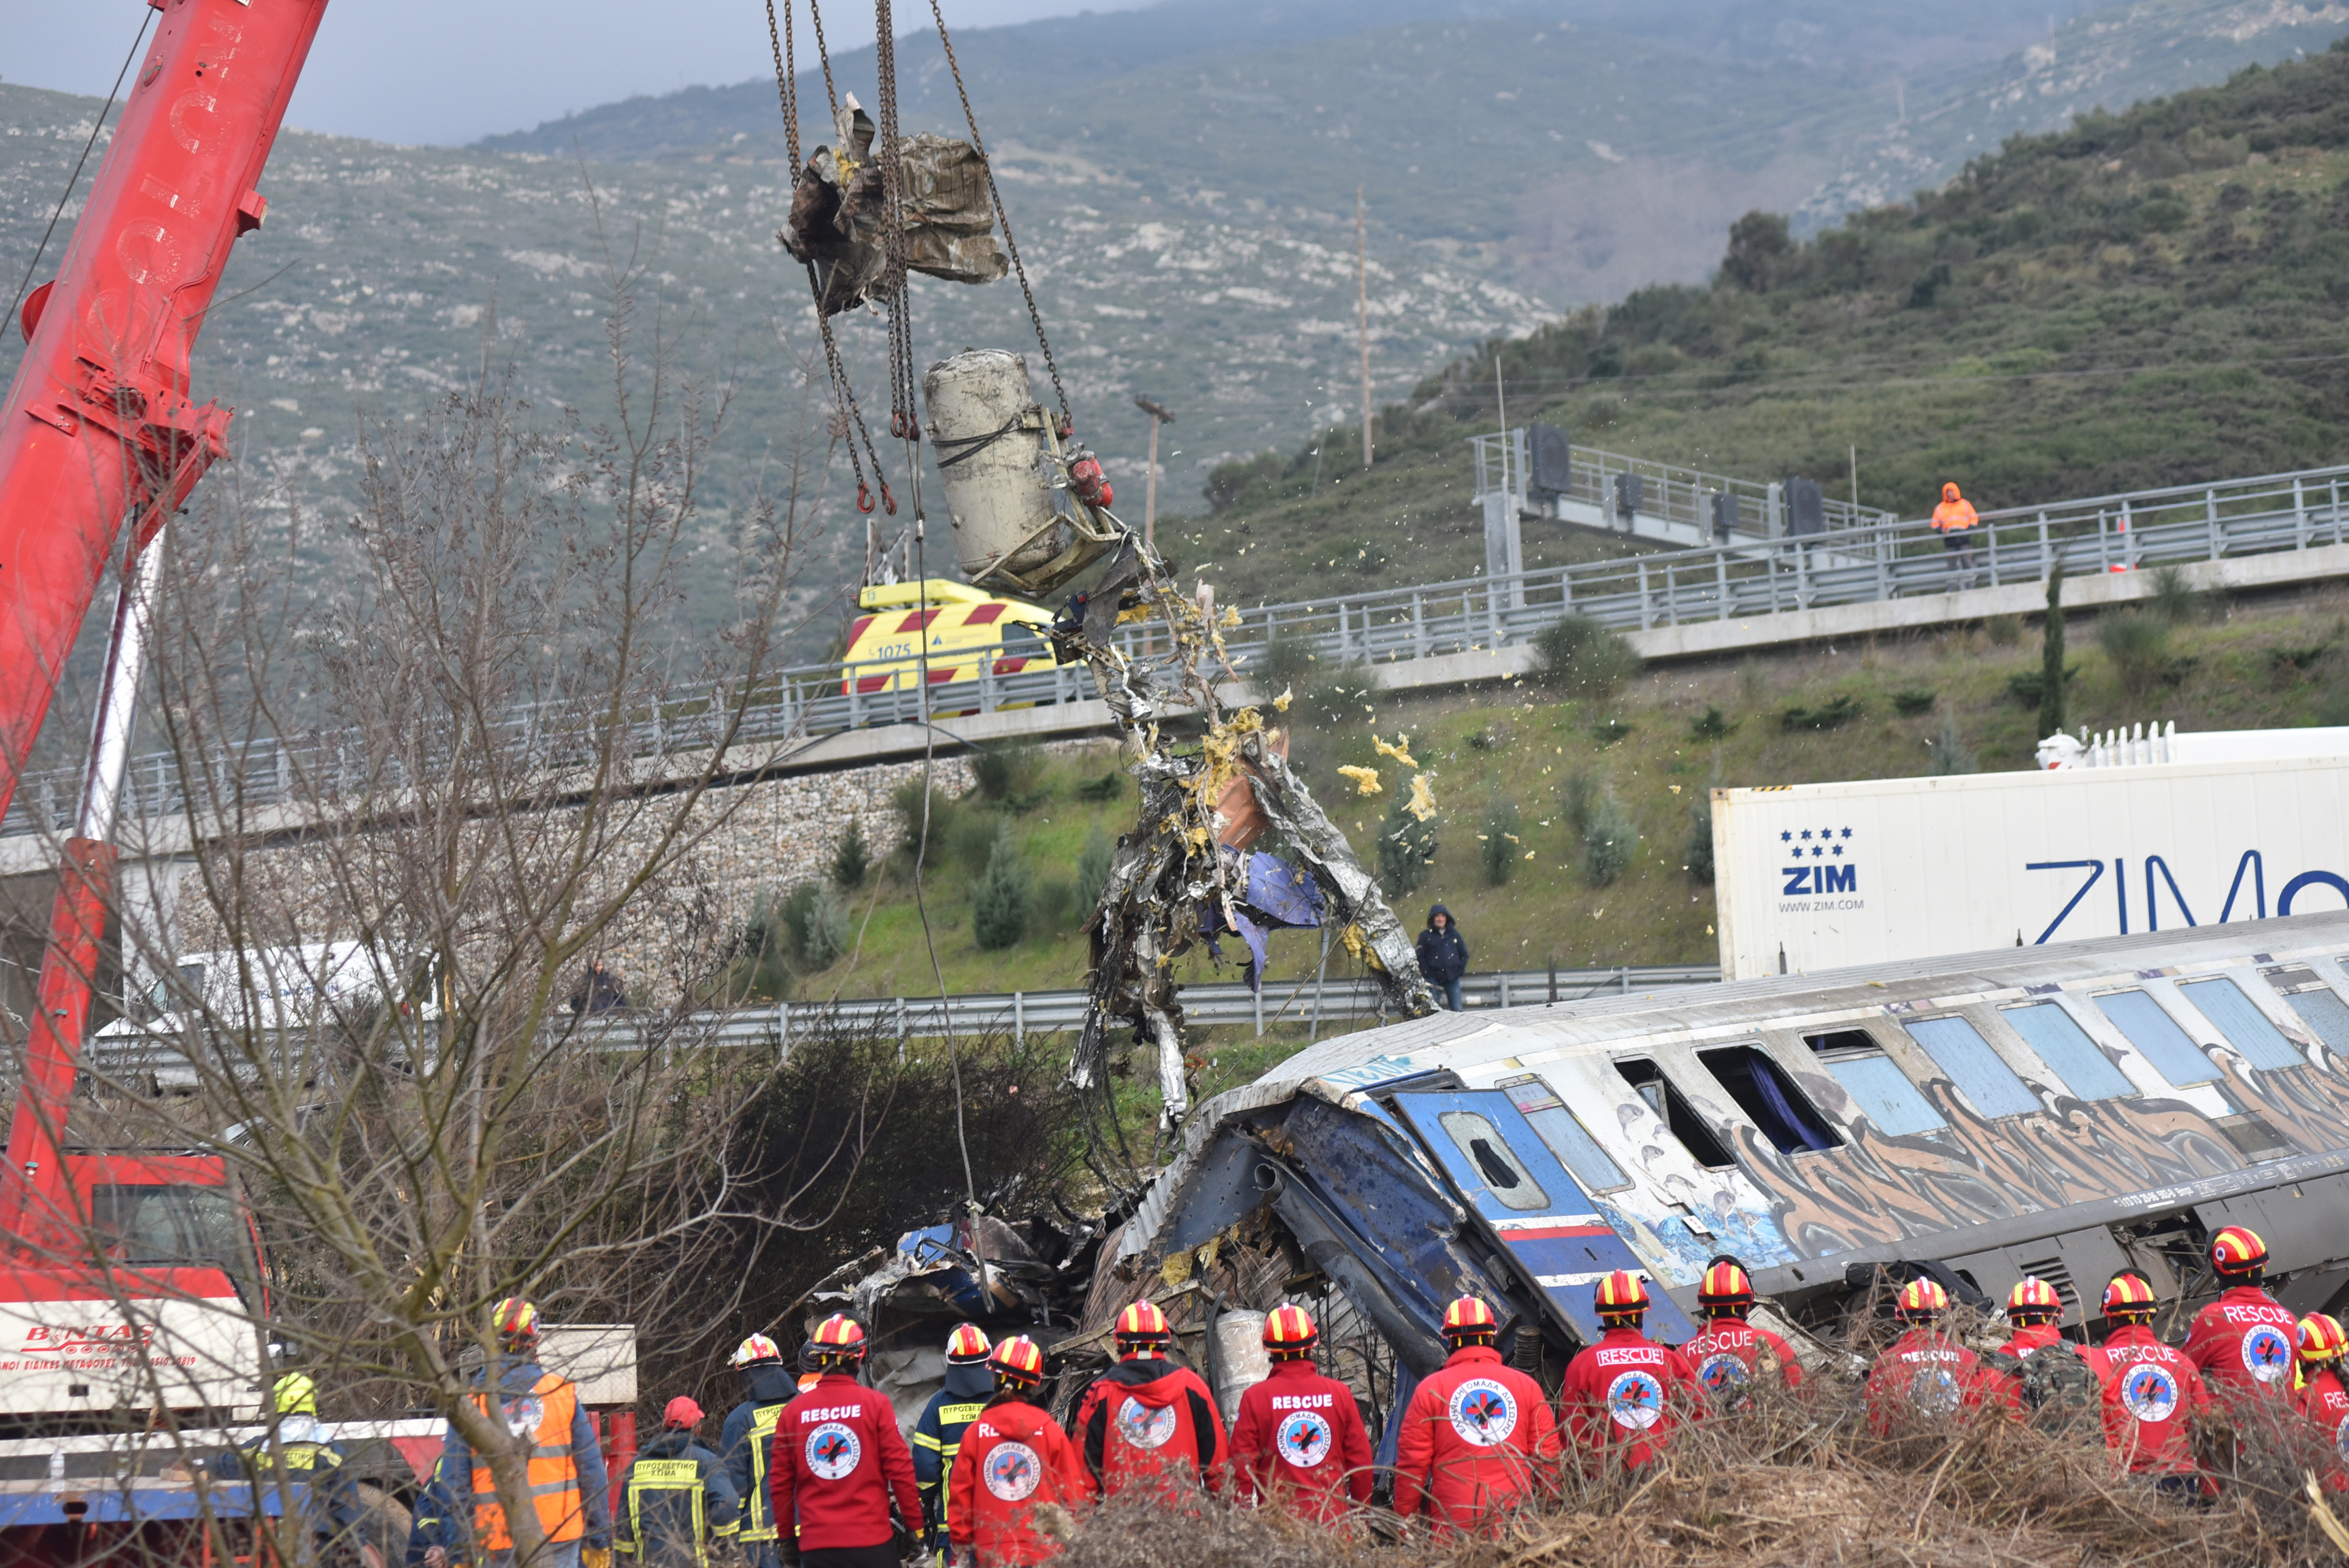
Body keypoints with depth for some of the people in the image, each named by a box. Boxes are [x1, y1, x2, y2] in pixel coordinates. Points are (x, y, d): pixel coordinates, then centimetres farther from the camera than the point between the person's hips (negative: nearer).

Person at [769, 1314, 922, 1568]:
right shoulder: (875, 1404, -4)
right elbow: (899, 1469, -5)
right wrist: (914, 1525, 4)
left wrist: (784, 1538, 17)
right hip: (871, 1542, -2)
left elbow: (779, 1482, 7)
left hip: (815, 1545, 2)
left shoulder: (793, 1411, 3)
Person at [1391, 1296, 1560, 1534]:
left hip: (1453, 1523, -2)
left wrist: (1405, 1523, 10)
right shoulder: (1527, 1386, 10)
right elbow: (1548, 1456, 10)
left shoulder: (1430, 1389, 4)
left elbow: (1411, 1461, 3)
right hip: (1516, 1522, 2)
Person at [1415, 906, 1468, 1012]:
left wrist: (1460, 970, 4)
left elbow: (1464, 954, 16)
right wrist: (1427, 973, -9)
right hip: (1434, 979, -2)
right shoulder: (1426, 936, 3)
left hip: (1453, 979, 2)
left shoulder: (1454, 934, 11)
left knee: (1457, 1010, 1)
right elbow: (1420, 957, 0)